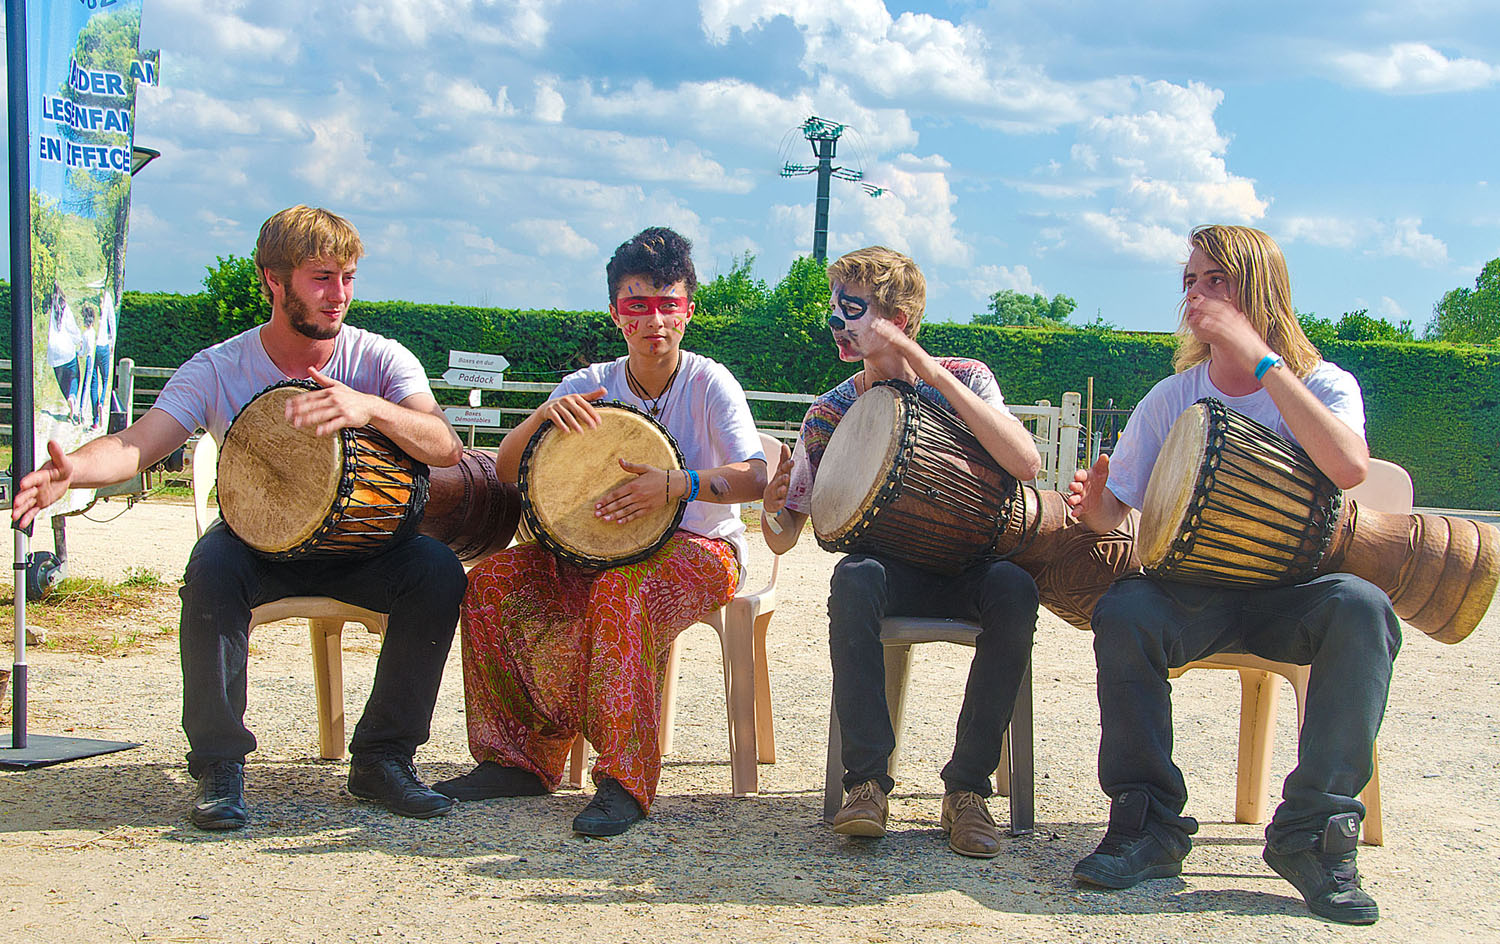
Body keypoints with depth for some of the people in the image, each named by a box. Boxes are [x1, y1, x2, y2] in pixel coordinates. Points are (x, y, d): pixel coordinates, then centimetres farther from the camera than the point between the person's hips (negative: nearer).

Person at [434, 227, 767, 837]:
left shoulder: (709, 383, -7)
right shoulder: (590, 387, 2)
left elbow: (754, 478, -18)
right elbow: (508, 471, -5)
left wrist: (678, 484, -34)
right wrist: (543, 415, -26)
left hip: (699, 548, -5)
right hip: (604, 547, 5)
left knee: (620, 592, -38)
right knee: (493, 581, -18)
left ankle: (626, 781, -34)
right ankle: (518, 759, -8)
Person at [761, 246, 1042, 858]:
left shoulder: (965, 380, -3)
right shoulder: (831, 414, 1)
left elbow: (1026, 465, -22)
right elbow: (784, 537, 2)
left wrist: (937, 377, -26)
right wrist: (773, 510, -23)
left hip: (967, 569, 0)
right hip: (889, 566, 1)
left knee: (1014, 588, -35)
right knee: (854, 579, -36)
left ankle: (968, 787, -25)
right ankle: (867, 781, -31)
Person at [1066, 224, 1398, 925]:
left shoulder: (1324, 386, -2)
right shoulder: (1170, 399, 4)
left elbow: (1349, 467, -26)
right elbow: (1116, 513, 3)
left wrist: (1260, 359, -24)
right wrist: (1095, 510, -23)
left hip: (1290, 590, -1)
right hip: (1193, 588, 1)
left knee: (1360, 606, -34)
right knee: (1122, 613, -31)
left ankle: (1312, 834, -25)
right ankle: (1150, 827, -19)